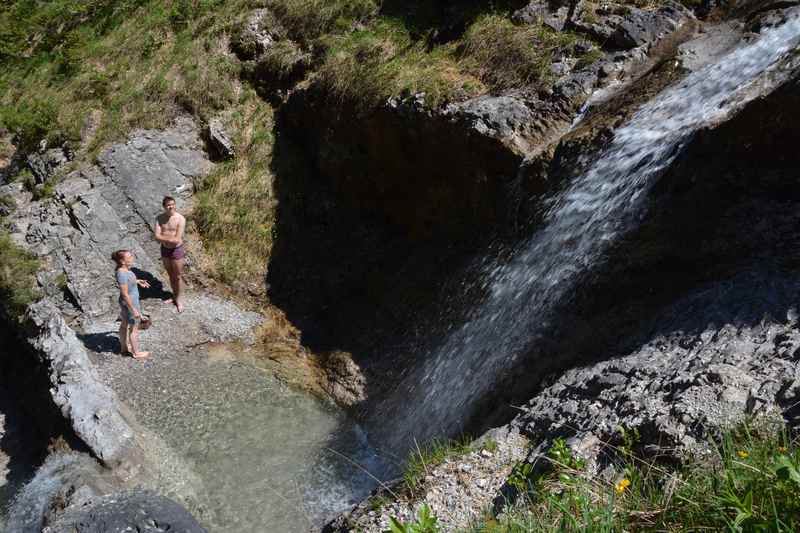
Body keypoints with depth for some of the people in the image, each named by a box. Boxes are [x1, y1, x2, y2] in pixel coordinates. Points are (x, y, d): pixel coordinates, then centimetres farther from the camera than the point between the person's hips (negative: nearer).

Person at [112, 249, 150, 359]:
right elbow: (125, 294, -27)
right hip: (130, 303, -9)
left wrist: (137, 281, 12)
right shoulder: (122, 274, -33)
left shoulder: (122, 268, -7)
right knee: (134, 329, 10)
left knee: (125, 324, 26)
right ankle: (136, 352, 28)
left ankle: (124, 347, 45)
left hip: (127, 302, 9)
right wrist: (134, 310, -22)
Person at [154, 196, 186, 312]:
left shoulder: (180, 219, -19)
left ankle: (178, 299, 28)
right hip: (165, 250, 4)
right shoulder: (159, 218, -7)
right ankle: (174, 296, 39)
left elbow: (177, 239, -24)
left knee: (177, 277, 9)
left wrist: (164, 238, -18)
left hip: (177, 250, -4)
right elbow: (157, 237, -16)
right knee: (170, 275, 20)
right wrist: (171, 238, -26)